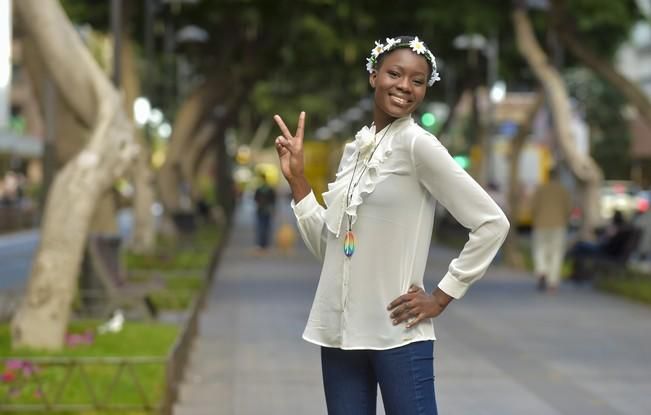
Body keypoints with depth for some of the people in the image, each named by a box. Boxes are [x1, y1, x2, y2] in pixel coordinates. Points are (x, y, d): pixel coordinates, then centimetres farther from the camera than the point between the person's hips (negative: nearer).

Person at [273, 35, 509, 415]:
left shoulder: (417, 143, -9)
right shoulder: (355, 148, 11)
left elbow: (492, 223, -12)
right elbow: (327, 246, 10)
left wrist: (442, 297, -9)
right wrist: (296, 176, 5)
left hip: (397, 333, -6)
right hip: (339, 332, 7)